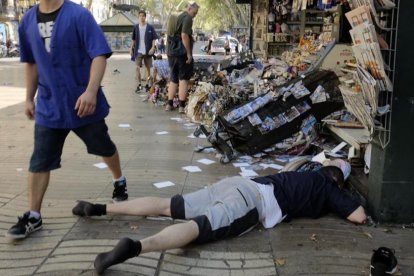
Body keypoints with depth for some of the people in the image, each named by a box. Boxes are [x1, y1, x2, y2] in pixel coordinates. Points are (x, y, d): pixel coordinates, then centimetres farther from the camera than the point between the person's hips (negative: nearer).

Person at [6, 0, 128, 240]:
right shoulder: (28, 21, 3)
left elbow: (99, 55, -20)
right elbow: (32, 63, 14)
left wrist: (91, 90, -33)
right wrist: (29, 98, 17)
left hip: (84, 102, -3)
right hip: (49, 105, 4)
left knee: (104, 147, 16)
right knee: (39, 160, 2)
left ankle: (120, 182, 44)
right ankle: (33, 216, 13)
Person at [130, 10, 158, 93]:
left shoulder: (150, 27, -2)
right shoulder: (136, 27, 4)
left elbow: (154, 38, -3)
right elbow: (134, 39, 13)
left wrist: (153, 47, -14)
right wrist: (131, 48, 8)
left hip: (147, 51, -1)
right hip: (138, 51, 1)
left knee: (148, 68, 8)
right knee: (137, 68, -7)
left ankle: (147, 84, 19)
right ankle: (139, 85, 1)